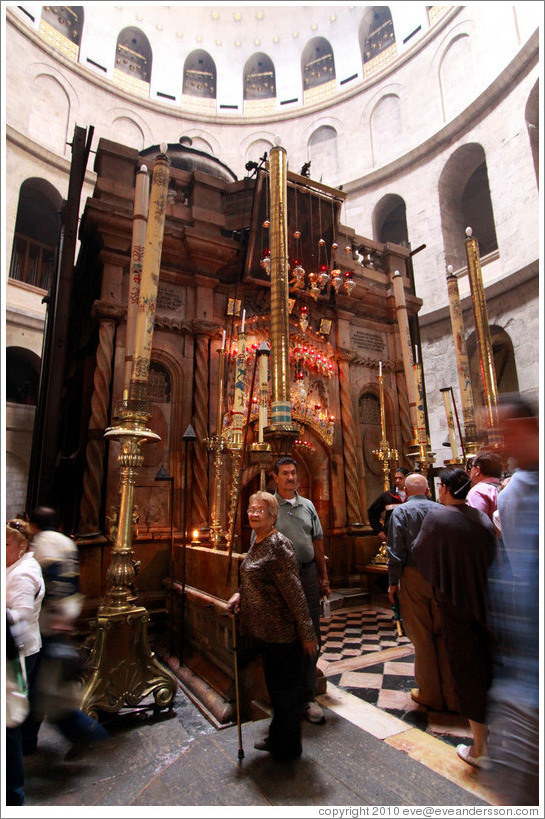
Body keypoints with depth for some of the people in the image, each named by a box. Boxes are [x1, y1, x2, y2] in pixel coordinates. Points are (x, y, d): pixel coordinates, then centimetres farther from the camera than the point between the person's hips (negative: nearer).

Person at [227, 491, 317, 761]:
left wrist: (306, 633, -19)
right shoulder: (257, 542, 5)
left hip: (282, 632, -9)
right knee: (274, 685, 24)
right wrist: (240, 594, 2)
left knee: (284, 688, 10)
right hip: (265, 630, 9)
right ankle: (277, 738, 43)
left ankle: (288, 748, 31)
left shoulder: (278, 545, -23)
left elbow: (294, 592, -22)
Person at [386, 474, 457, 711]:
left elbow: (396, 550, -9)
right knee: (444, 634, 13)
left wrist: (393, 582, -1)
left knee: (422, 637, 8)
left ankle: (430, 695, 21)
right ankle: (451, 696, 22)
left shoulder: (401, 511, -6)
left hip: (414, 576, -3)